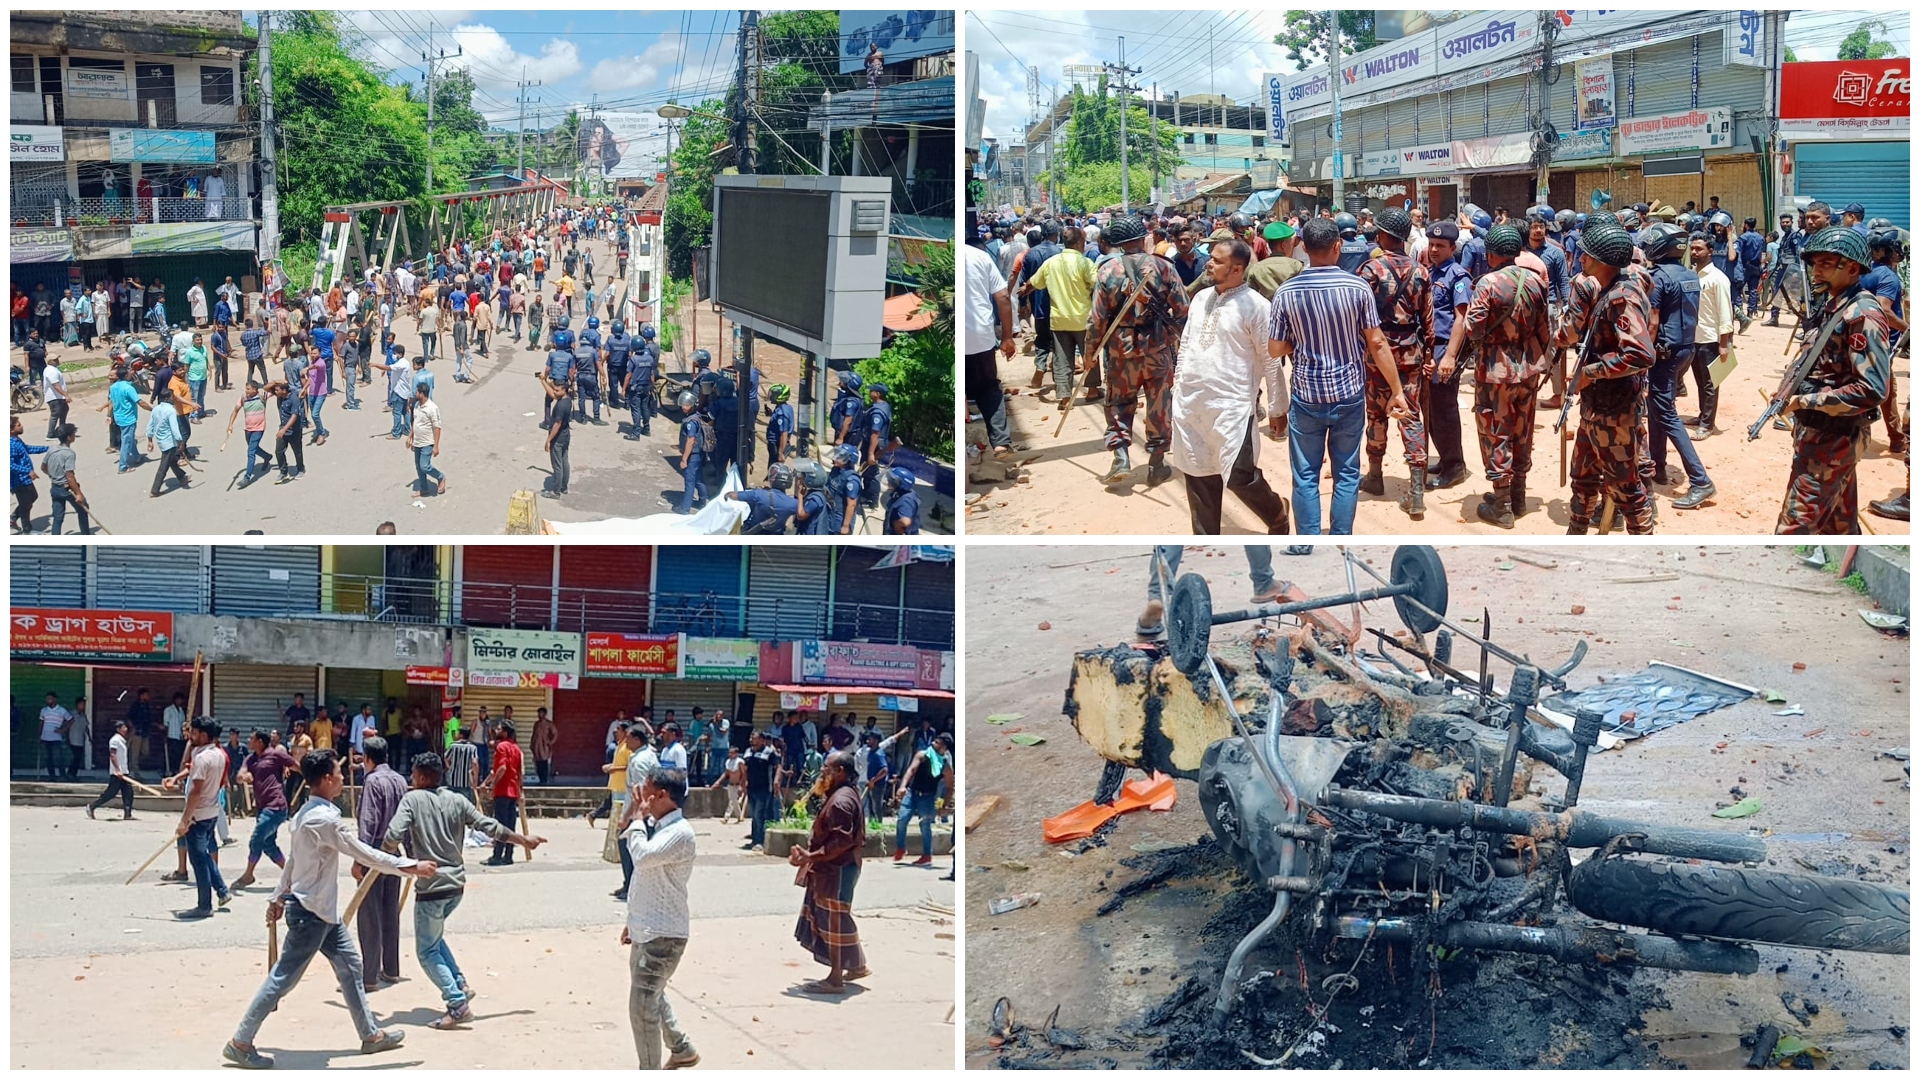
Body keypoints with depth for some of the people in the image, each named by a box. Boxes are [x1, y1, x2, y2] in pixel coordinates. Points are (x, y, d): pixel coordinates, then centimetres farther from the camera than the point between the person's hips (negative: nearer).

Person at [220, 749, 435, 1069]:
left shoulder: (306, 814, 8)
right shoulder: (324, 819, -23)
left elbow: (291, 861, 15)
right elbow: (365, 855, -21)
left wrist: (279, 899, 21)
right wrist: (412, 867, -16)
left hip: (323, 910, 10)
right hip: (311, 912, -10)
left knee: (349, 964, 15)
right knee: (284, 978, -3)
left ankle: (370, 1034, 23)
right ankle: (240, 1043, 4)